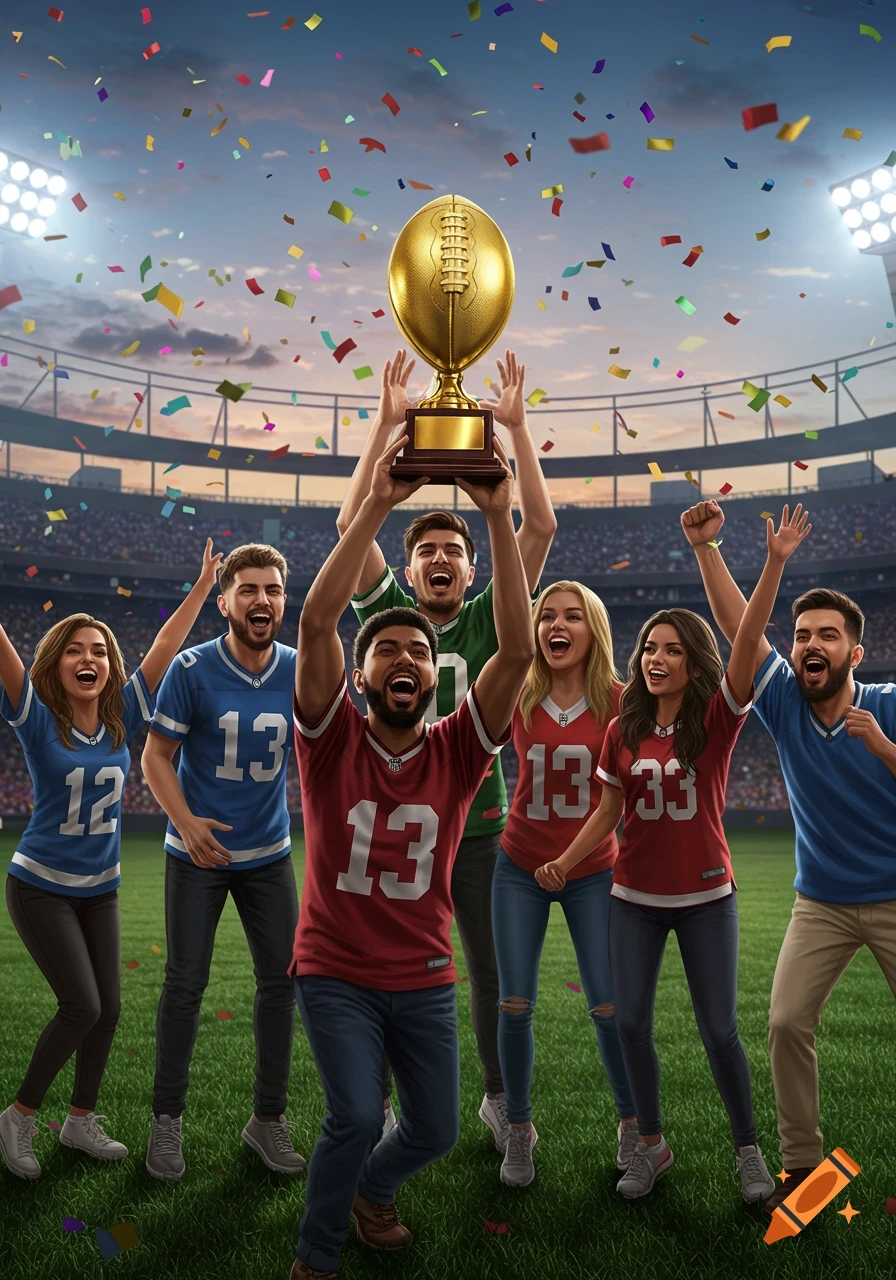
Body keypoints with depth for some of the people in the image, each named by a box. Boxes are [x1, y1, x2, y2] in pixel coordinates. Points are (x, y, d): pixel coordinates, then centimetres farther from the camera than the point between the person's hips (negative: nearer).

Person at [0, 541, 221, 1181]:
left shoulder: (122, 718, -5)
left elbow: (166, 645, -5)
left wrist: (204, 583, -5)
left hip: (100, 890, 5)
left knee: (109, 1009, 8)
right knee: (82, 1007, -10)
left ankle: (82, 1119, 30)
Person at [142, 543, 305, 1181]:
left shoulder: (300, 672, -6)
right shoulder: (192, 669, -12)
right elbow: (156, 756, -8)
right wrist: (186, 822, -23)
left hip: (270, 853, 3)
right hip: (198, 852, -3)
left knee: (282, 979, 5)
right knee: (186, 984, 3)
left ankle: (269, 1118, 22)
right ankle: (168, 1120, 21)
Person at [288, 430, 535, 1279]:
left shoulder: (455, 751, -8)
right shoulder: (331, 740, -11)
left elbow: (518, 648, -20)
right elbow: (316, 621, -26)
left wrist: (497, 517, -27)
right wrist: (378, 505, -31)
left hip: (424, 979, 3)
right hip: (335, 974, -3)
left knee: (435, 1130, 12)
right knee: (356, 1116, -18)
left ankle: (372, 1190, 47)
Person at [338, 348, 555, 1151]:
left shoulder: (488, 621, 3)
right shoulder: (389, 615, 2)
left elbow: (541, 526, -5)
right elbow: (352, 521, -8)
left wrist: (517, 424, -10)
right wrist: (387, 421, -13)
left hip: (478, 822, 1)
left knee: (495, 972, 11)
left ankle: (500, 1099, 31)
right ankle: (377, 1105, 26)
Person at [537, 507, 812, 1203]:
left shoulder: (718, 718, -9)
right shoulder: (623, 732, -1)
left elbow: (749, 640, -22)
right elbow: (608, 811, 6)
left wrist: (776, 563, -32)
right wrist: (565, 862, -5)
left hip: (705, 896, -3)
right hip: (635, 898, 3)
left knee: (720, 1029, 2)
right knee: (632, 1022, 5)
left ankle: (748, 1150, 25)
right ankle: (652, 1145, 26)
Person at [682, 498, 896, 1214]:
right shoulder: (784, 705, -7)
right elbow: (738, 625, -16)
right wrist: (705, 547, -24)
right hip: (822, 904, 2)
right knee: (787, 1024, -4)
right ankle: (802, 1163, 12)